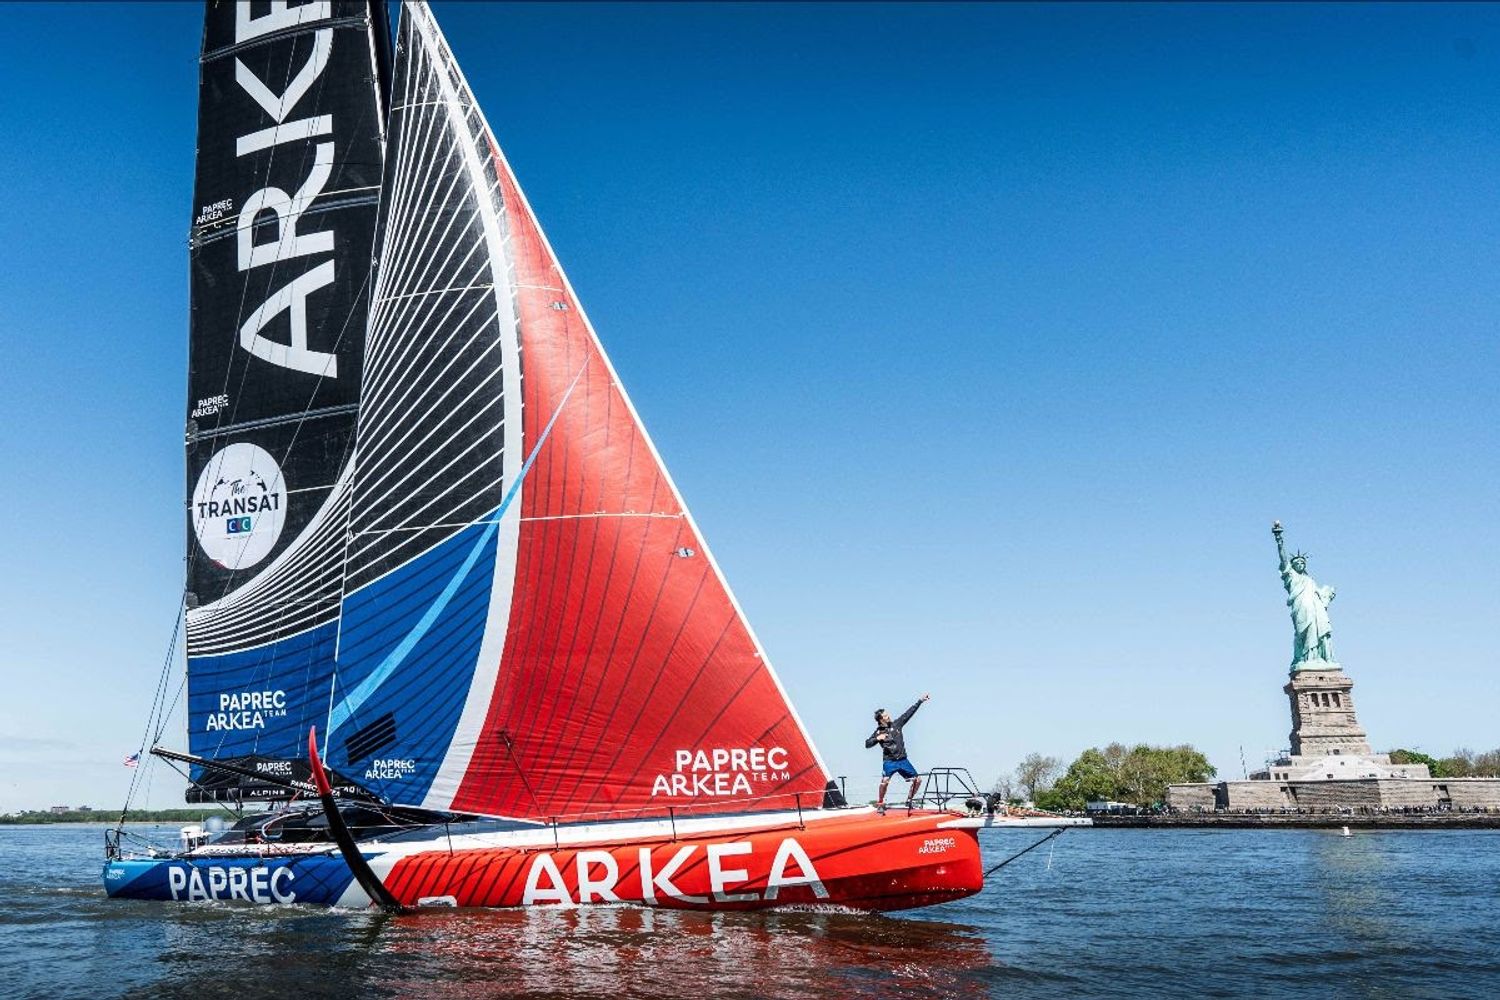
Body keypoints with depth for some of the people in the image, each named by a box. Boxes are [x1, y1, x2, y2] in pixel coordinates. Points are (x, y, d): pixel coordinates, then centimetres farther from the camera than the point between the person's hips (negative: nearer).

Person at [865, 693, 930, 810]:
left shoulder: (896, 724, 6)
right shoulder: (878, 732, -2)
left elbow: (909, 713, 7)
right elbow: (867, 744, -4)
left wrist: (920, 700, 5)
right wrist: (877, 738, -20)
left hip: (903, 760, 4)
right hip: (890, 761, -4)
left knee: (918, 780, 1)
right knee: (885, 781, -26)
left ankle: (909, 801, 20)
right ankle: (880, 803, -7)